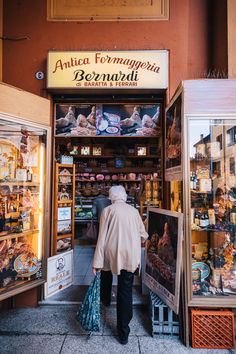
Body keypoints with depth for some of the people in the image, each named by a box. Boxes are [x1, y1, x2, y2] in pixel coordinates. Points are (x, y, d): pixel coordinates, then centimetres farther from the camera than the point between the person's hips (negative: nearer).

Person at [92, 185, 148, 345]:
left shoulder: (108, 210, -2)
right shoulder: (133, 210, 4)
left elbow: (102, 237, -6)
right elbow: (144, 235, 9)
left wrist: (97, 262, -4)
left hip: (112, 252, 0)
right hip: (131, 255, 1)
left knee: (107, 272, 32)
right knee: (126, 291, 9)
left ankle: (106, 298, 55)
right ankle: (123, 333, 17)